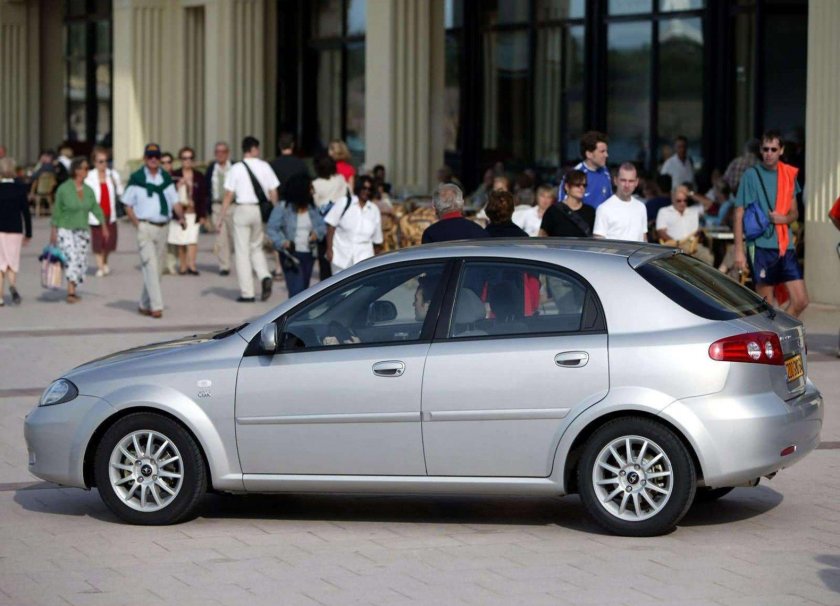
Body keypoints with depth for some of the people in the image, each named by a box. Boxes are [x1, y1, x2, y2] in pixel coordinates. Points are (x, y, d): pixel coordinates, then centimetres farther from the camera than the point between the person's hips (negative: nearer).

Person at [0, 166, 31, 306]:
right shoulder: (20, 189, -3)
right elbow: (26, 212, -2)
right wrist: (28, 234, 6)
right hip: (15, 231, 1)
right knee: (12, 263, 12)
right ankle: (13, 286, -17)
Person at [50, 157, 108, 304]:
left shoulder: (88, 190, 4)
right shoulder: (63, 189, -9)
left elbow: (96, 208, 5)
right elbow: (57, 211, -4)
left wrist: (104, 226, -4)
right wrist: (53, 231, -4)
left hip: (83, 231, 5)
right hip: (65, 230, -5)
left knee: (81, 263, 4)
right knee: (71, 259, -19)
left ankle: (72, 291, 19)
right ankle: (71, 292, -22)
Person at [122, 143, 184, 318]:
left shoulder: (166, 178, 11)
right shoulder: (136, 178, -2)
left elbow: (175, 201, 11)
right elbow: (128, 205, 1)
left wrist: (181, 217, -8)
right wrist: (137, 224, -9)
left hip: (163, 227, 5)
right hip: (145, 227, -5)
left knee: (155, 268, 10)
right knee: (150, 266, -13)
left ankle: (144, 305, 21)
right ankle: (156, 306, -16)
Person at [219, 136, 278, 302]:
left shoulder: (236, 168, -4)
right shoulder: (264, 166, 1)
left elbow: (229, 195, -6)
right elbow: (273, 193, 2)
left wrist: (222, 217, 0)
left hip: (243, 209, -3)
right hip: (261, 210, 3)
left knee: (242, 251, 4)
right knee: (256, 247, 20)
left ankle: (247, 293, 3)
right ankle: (264, 277, -5)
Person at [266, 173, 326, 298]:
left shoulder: (312, 208, 9)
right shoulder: (283, 207, -7)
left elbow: (322, 226, 12)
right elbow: (272, 229, -9)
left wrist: (317, 233, -11)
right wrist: (282, 242, -25)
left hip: (308, 255, 6)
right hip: (291, 255, -6)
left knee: (303, 291, 13)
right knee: (297, 290, -17)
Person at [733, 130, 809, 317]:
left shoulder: (789, 174, 10)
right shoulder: (751, 175, -3)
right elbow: (739, 215, -3)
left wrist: (785, 218, -5)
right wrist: (739, 251, -9)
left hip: (785, 246, 5)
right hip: (761, 246, -4)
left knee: (801, 301, 0)